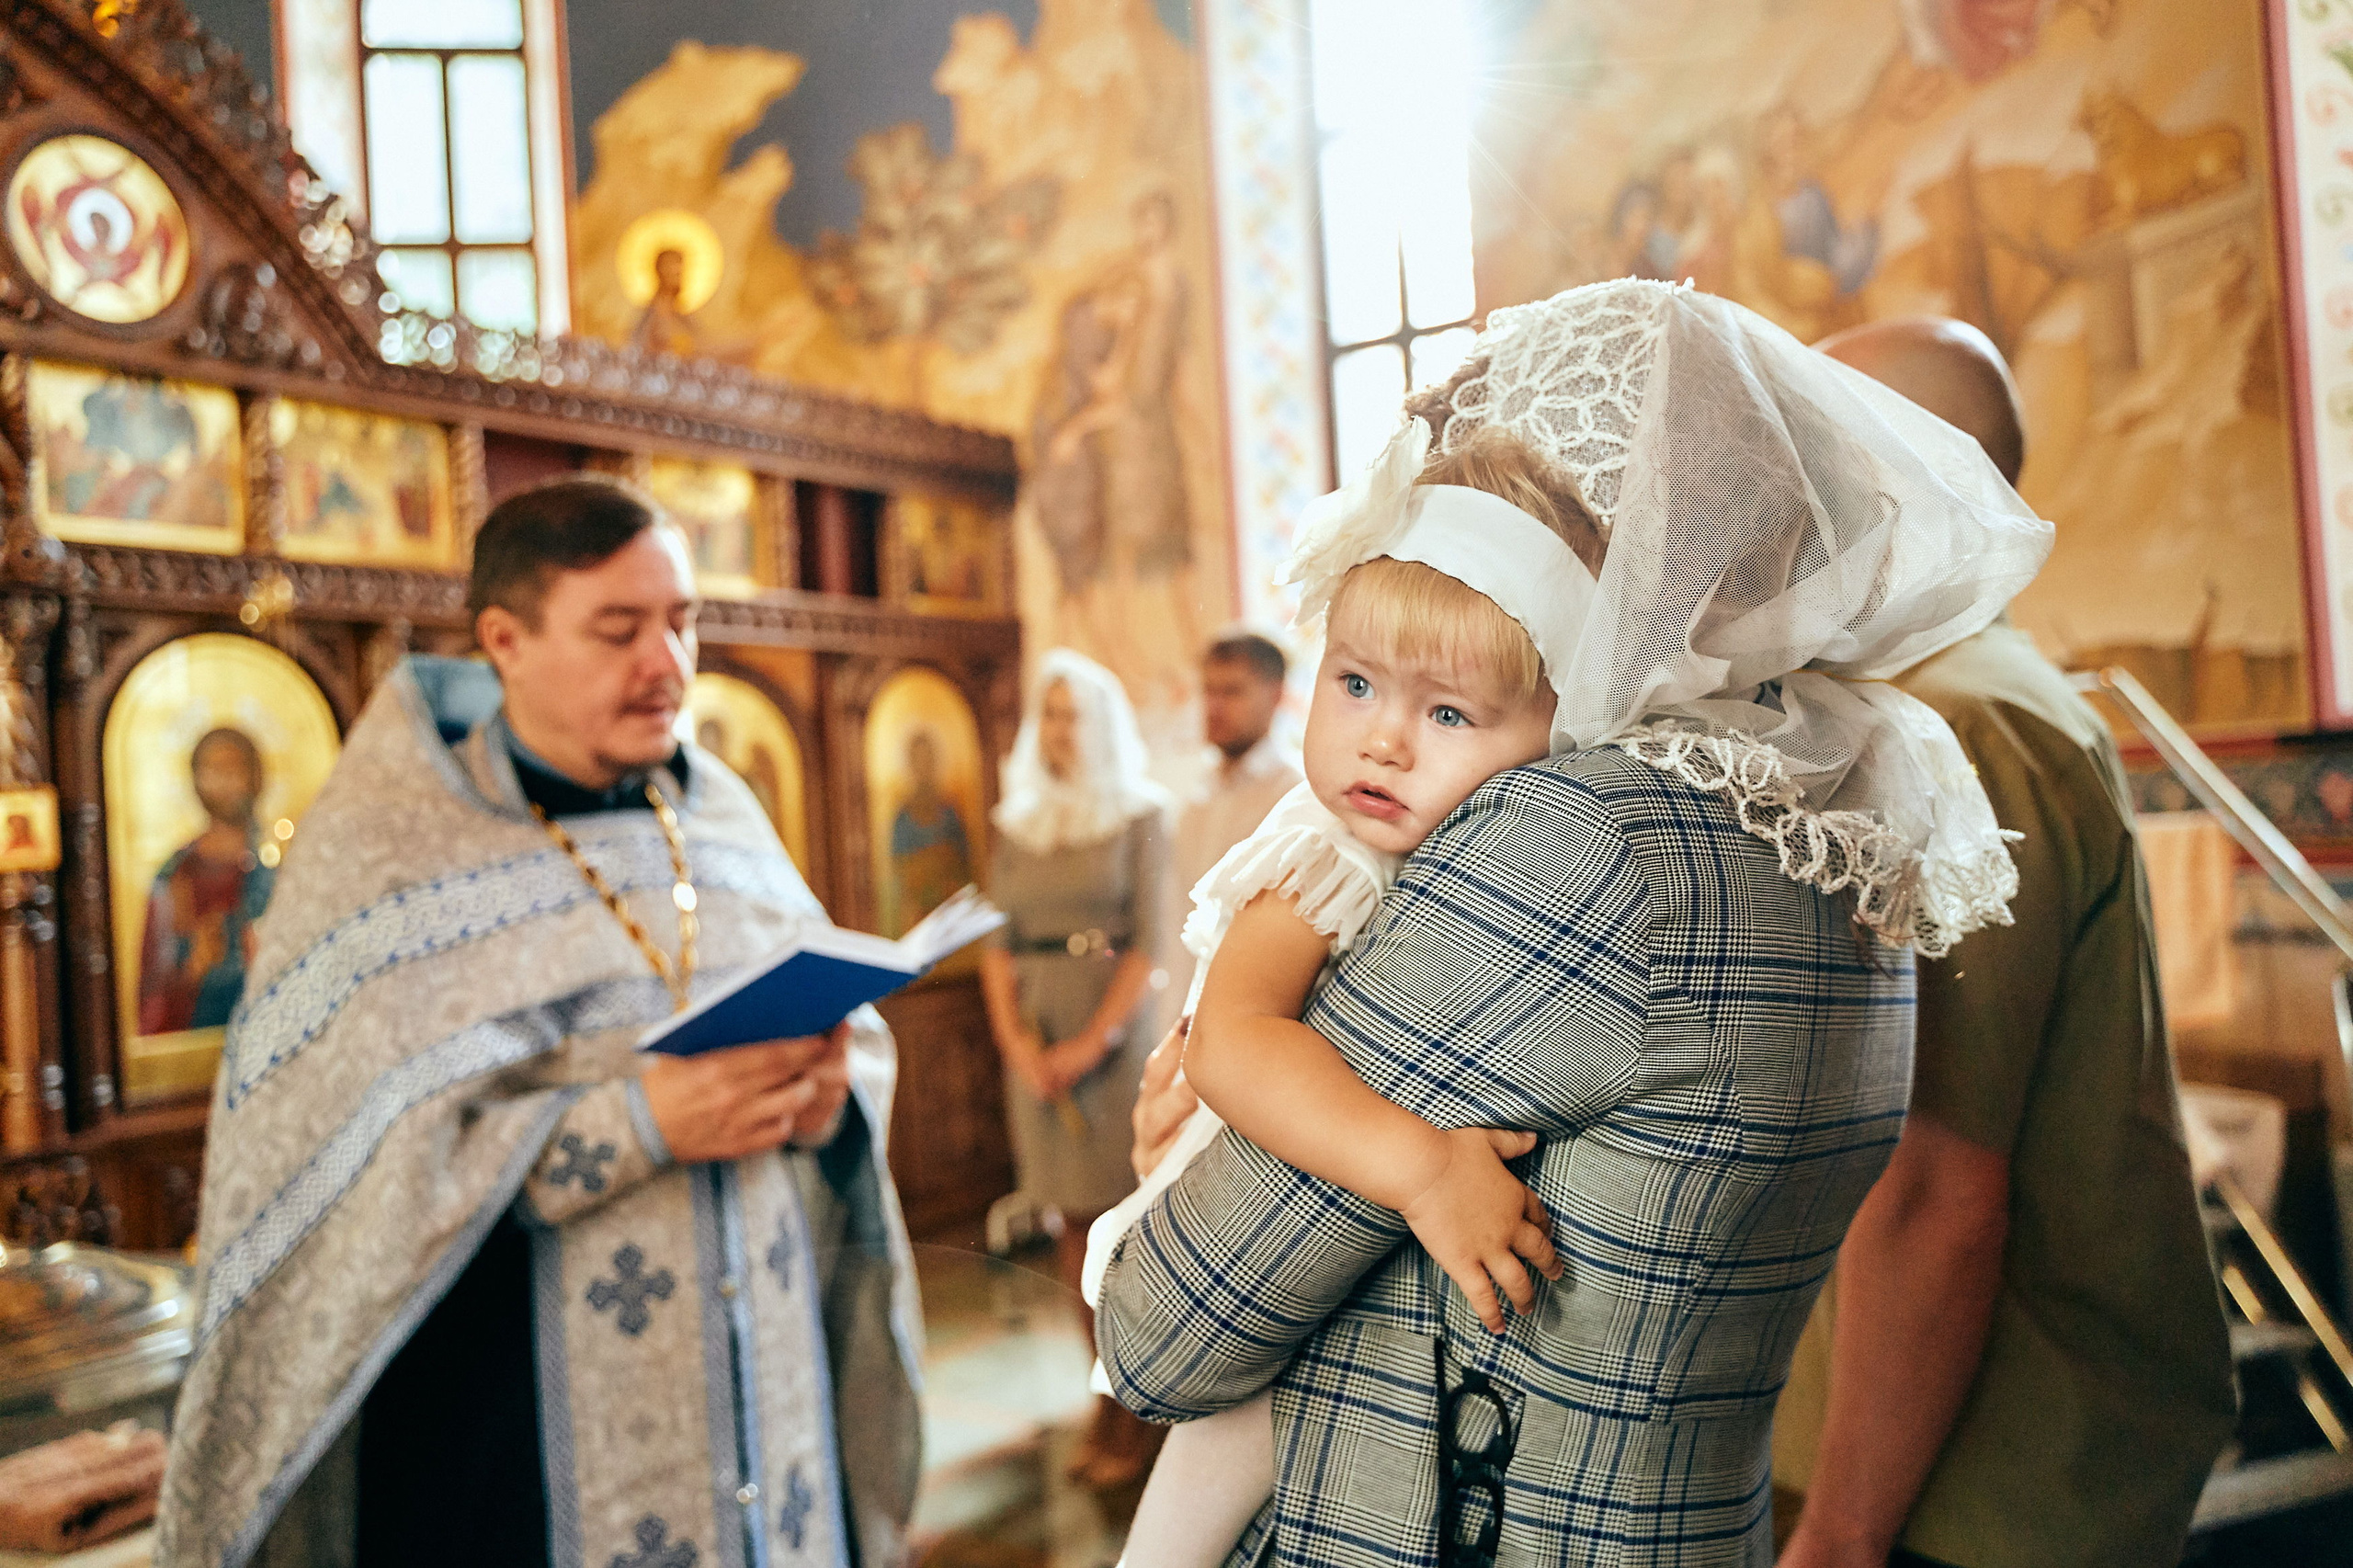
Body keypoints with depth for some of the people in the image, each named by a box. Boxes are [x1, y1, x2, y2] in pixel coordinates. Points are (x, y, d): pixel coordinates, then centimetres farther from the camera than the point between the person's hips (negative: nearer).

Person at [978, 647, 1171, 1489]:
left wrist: (1092, 1043, -14)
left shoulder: (1142, 815, 0)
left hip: (1115, 1032, -4)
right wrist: (1015, 1039, -5)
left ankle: (1137, 1416, 11)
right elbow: (997, 941, 9)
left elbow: (1151, 943, -7)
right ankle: (1107, 1398, 17)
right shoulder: (1015, 824, 13)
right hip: (1036, 1039, 4)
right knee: (1074, 1230, 7)